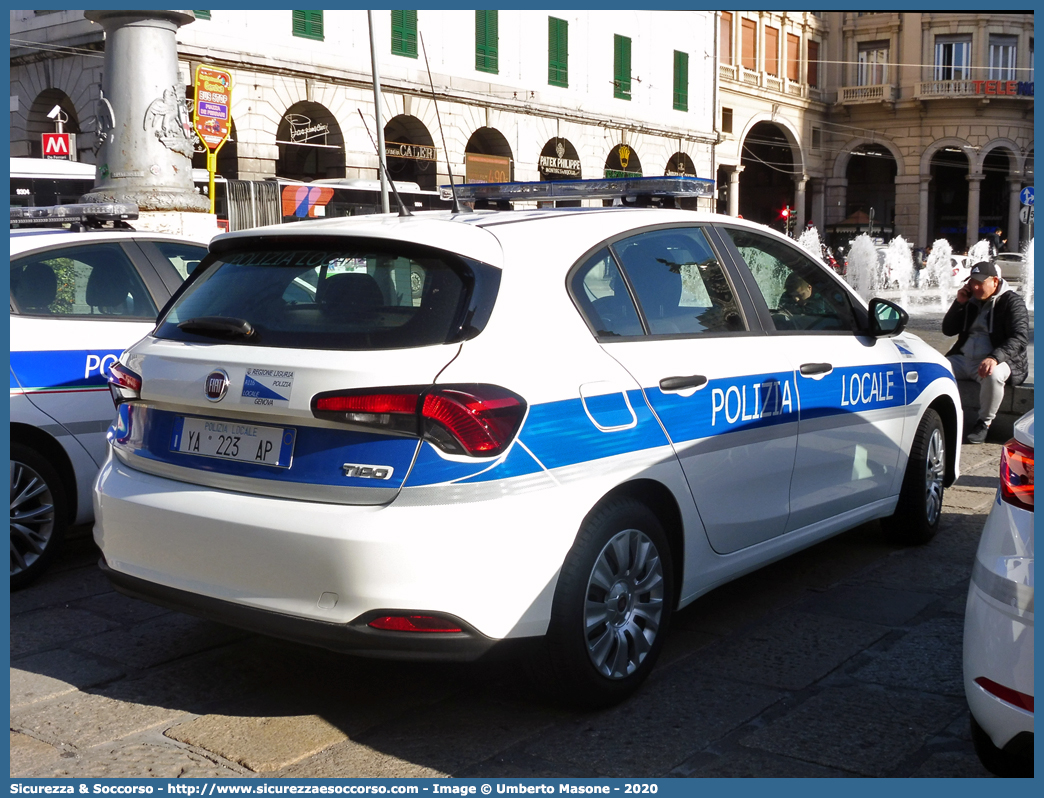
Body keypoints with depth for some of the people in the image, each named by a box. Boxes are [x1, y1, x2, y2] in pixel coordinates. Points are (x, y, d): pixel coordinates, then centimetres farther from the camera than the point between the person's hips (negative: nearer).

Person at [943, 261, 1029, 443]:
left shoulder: (1012, 302, -3)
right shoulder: (971, 301, 15)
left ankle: (984, 423, -20)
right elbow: (948, 330, 15)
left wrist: (995, 358, -33)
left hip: (993, 361, -6)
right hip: (963, 359, 6)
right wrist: (959, 303, 0)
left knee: (993, 375, -39)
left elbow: (1020, 338, -16)